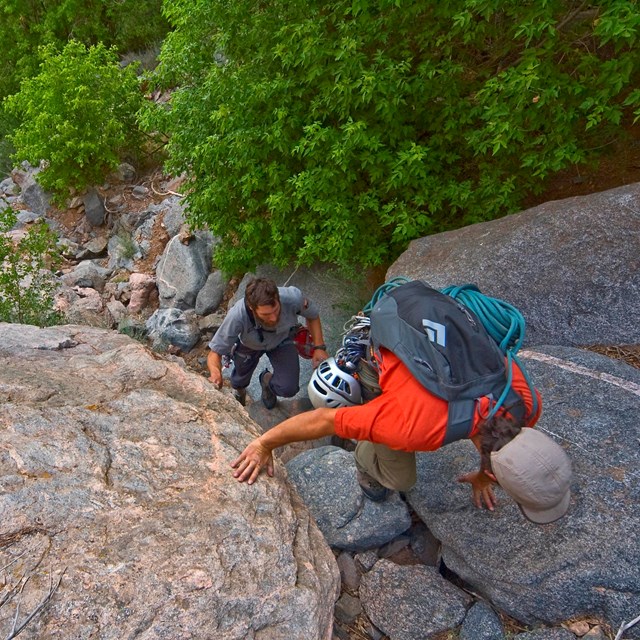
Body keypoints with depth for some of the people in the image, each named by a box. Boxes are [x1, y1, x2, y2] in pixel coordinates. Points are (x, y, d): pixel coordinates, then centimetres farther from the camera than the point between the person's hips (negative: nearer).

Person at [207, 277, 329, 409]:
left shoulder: (293, 297, -39)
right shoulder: (237, 315, -43)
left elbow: (312, 315, -15)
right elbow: (214, 353, -33)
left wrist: (319, 347, -23)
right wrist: (216, 373, -54)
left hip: (282, 340, 1)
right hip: (248, 344, 0)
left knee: (289, 389, -13)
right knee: (240, 382, 22)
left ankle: (268, 380, 24)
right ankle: (238, 390, 62)